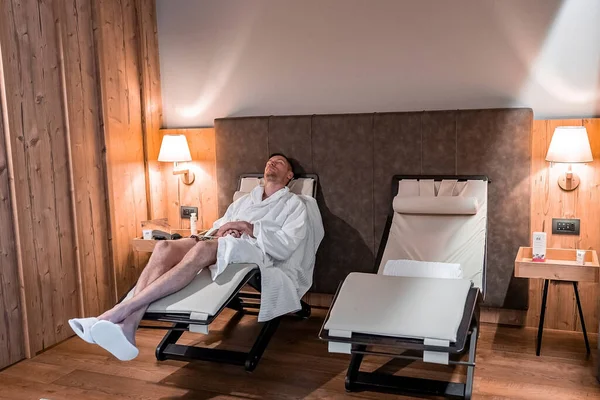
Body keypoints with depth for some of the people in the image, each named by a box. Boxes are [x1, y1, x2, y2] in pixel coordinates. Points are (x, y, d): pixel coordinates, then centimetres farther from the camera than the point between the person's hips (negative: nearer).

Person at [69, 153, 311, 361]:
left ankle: (119, 311, -46)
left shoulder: (293, 204, 18)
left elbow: (286, 245, 0)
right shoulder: (244, 199, 37)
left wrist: (250, 228, -8)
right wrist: (220, 231, 3)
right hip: (219, 246, 6)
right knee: (164, 247, -26)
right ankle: (128, 325, -44)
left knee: (202, 248, -38)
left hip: (254, 250, -5)